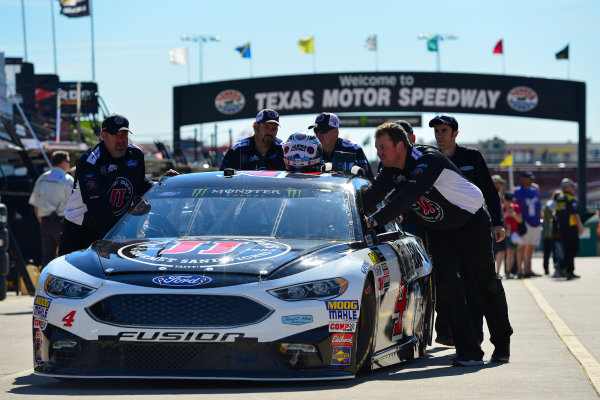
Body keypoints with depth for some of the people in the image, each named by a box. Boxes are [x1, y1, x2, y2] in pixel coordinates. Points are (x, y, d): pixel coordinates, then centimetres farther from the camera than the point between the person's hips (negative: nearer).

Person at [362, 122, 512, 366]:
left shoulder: (428, 161, -32)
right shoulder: (391, 169, -7)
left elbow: (408, 196, -43)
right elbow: (371, 195, -13)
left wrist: (375, 220, -50)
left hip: (471, 223, -6)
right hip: (438, 231, 6)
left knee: (487, 284, 7)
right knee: (446, 285, -10)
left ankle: (502, 343, 25)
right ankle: (469, 352, -11)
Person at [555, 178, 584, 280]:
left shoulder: (559, 200, 13)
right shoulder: (571, 199, -11)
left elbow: (557, 216, 17)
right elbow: (575, 215, -17)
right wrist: (580, 227, -12)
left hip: (562, 229, 8)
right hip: (571, 228, -8)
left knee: (568, 251, 12)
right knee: (574, 250, -4)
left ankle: (570, 272, 12)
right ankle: (561, 266, -19)